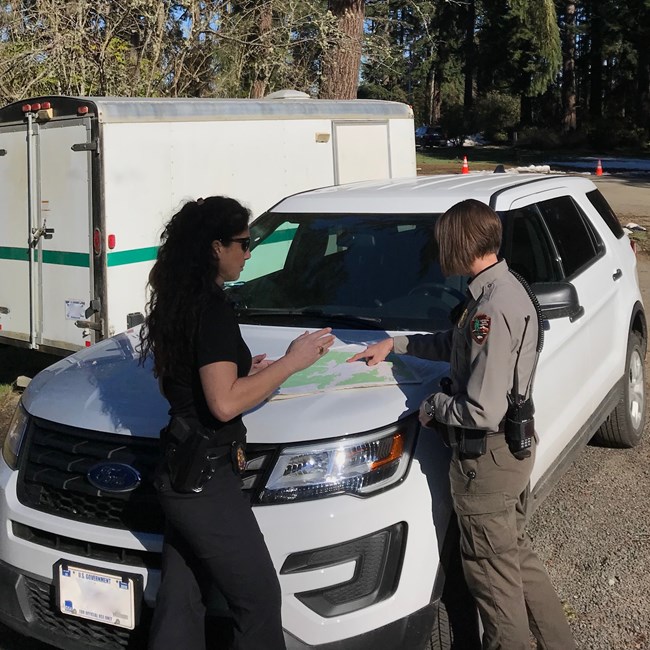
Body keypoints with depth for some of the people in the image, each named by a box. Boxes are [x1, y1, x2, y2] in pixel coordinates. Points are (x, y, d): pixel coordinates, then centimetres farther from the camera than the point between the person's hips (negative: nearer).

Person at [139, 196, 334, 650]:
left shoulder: (180, 302, 12)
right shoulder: (213, 307, -17)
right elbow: (224, 403, -23)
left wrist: (242, 371, 16)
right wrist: (291, 362, -14)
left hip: (180, 474, 10)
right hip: (208, 479, -9)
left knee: (180, 604, 16)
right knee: (259, 601, 4)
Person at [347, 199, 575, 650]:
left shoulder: (492, 307, -27)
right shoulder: (506, 288, 5)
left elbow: (483, 411, -29)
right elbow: (457, 345, 22)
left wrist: (434, 406, -11)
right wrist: (396, 344, 19)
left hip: (488, 456, -10)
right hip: (515, 447, 10)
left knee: (493, 571, 9)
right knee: (517, 554, 24)